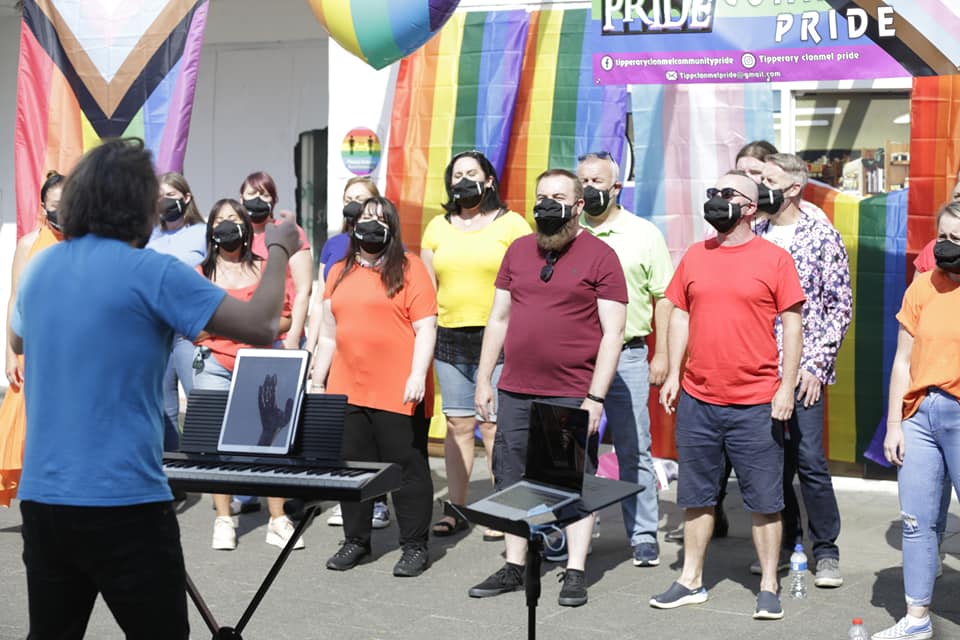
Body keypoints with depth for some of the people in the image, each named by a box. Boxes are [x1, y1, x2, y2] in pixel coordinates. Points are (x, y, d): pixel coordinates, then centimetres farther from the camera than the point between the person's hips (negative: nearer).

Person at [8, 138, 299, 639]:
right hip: (123, 503, -6)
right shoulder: (153, 273, -13)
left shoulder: (38, 270, 7)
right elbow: (260, 327, -10)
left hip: (41, 499, 6)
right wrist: (279, 251, 7)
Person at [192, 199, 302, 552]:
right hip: (213, 366, 1)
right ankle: (224, 522, 8)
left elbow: (285, 318, 8)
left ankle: (278, 520, -1)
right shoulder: (202, 273, 11)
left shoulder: (264, 269, 10)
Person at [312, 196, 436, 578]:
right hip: (347, 390, 5)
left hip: (397, 392, -5)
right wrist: (317, 379, 15)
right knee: (352, 467, 10)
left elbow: (425, 328, -8)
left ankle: (415, 546, 10)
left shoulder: (408, 268, -2)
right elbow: (328, 331, 19)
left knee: (407, 468, 2)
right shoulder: (340, 272, 15)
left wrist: (418, 376, -17)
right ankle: (355, 541, 22)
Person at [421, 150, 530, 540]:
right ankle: (456, 509, 14)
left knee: (495, 426, -4)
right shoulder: (438, 227, 15)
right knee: (457, 425, 7)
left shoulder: (511, 224, 1)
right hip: (449, 339, 4)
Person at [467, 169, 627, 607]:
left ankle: (575, 573, 11)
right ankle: (514, 568, 20)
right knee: (512, 481, 10)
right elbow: (498, 319, 16)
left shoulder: (599, 256, -4)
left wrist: (596, 397, -13)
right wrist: (484, 379, 10)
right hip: (515, 391, 5)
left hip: (572, 396, -5)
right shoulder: (519, 250, 12)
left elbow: (612, 333, -7)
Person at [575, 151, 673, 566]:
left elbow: (662, 298, 4)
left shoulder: (644, 235, 4)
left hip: (626, 357, -2)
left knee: (634, 450, 1)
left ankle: (643, 535, 8)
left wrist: (661, 355, -1)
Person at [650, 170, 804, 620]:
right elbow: (680, 316, 13)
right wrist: (673, 374, 7)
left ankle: (769, 587, 14)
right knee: (696, 496, 12)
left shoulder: (774, 259, -3)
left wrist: (787, 386, -9)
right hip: (697, 401, 4)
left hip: (756, 405, -4)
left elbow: (792, 325, -3)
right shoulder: (695, 257, 8)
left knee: (764, 501, 4)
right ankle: (691, 580, 23)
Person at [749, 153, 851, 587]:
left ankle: (826, 550, 6)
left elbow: (841, 306, -4)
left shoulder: (822, 238, -3)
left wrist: (817, 364, -10)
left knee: (809, 459, -7)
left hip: (803, 370, -4)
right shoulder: (753, 236, 10)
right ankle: (785, 543, 22)